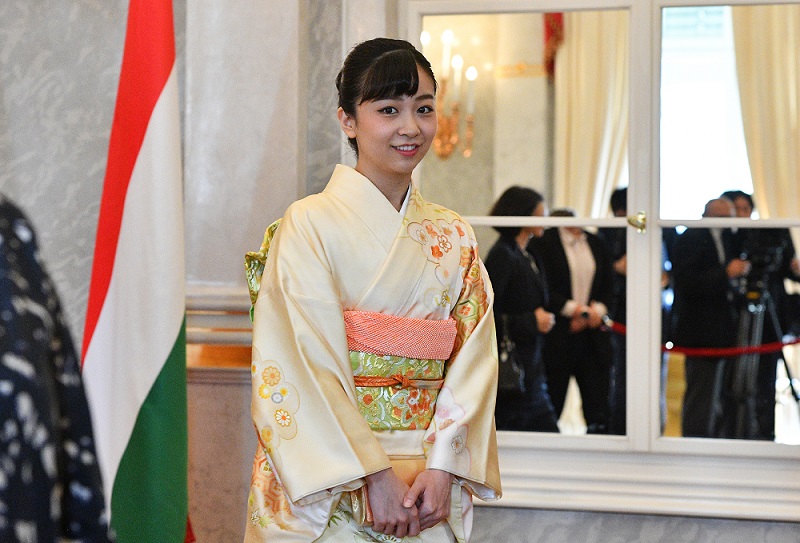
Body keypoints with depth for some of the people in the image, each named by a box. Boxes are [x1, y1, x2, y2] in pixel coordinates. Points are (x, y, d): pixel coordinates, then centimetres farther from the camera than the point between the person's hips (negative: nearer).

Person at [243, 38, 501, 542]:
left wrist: (441, 468, -10)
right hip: (328, 489, -4)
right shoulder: (309, 225, -7)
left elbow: (473, 360, 2)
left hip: (433, 484, 4)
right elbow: (306, 366, -12)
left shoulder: (454, 237, 8)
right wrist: (374, 475, -17)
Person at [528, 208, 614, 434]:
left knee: (598, 413, 1)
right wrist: (572, 308, -16)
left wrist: (599, 309, -5)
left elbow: (608, 286, 15)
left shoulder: (596, 244, 13)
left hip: (593, 335, 4)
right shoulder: (542, 242, -4)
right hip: (557, 337, -4)